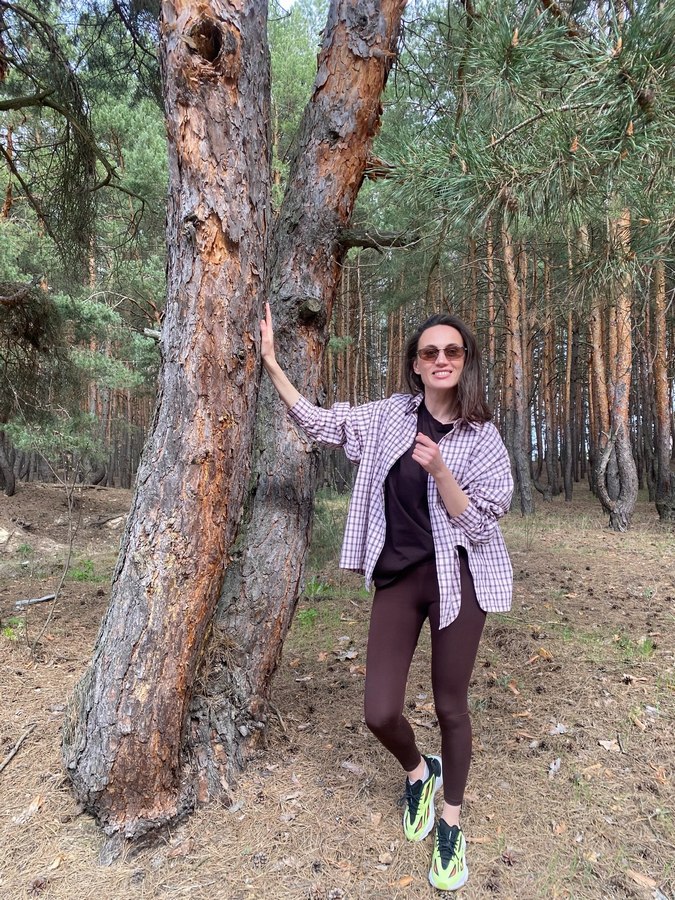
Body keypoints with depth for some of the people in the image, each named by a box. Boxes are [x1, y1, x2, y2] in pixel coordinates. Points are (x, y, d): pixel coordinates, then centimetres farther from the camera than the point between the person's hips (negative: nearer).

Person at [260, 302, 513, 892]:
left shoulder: (481, 435, -6)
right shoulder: (392, 416, 3)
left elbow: (478, 523, -9)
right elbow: (319, 424, 6)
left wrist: (438, 470, -25)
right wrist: (272, 364, 2)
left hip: (456, 578, -2)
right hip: (397, 578, 3)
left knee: (451, 708, 10)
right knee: (380, 714, 0)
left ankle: (451, 823, 37)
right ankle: (419, 772, 37)